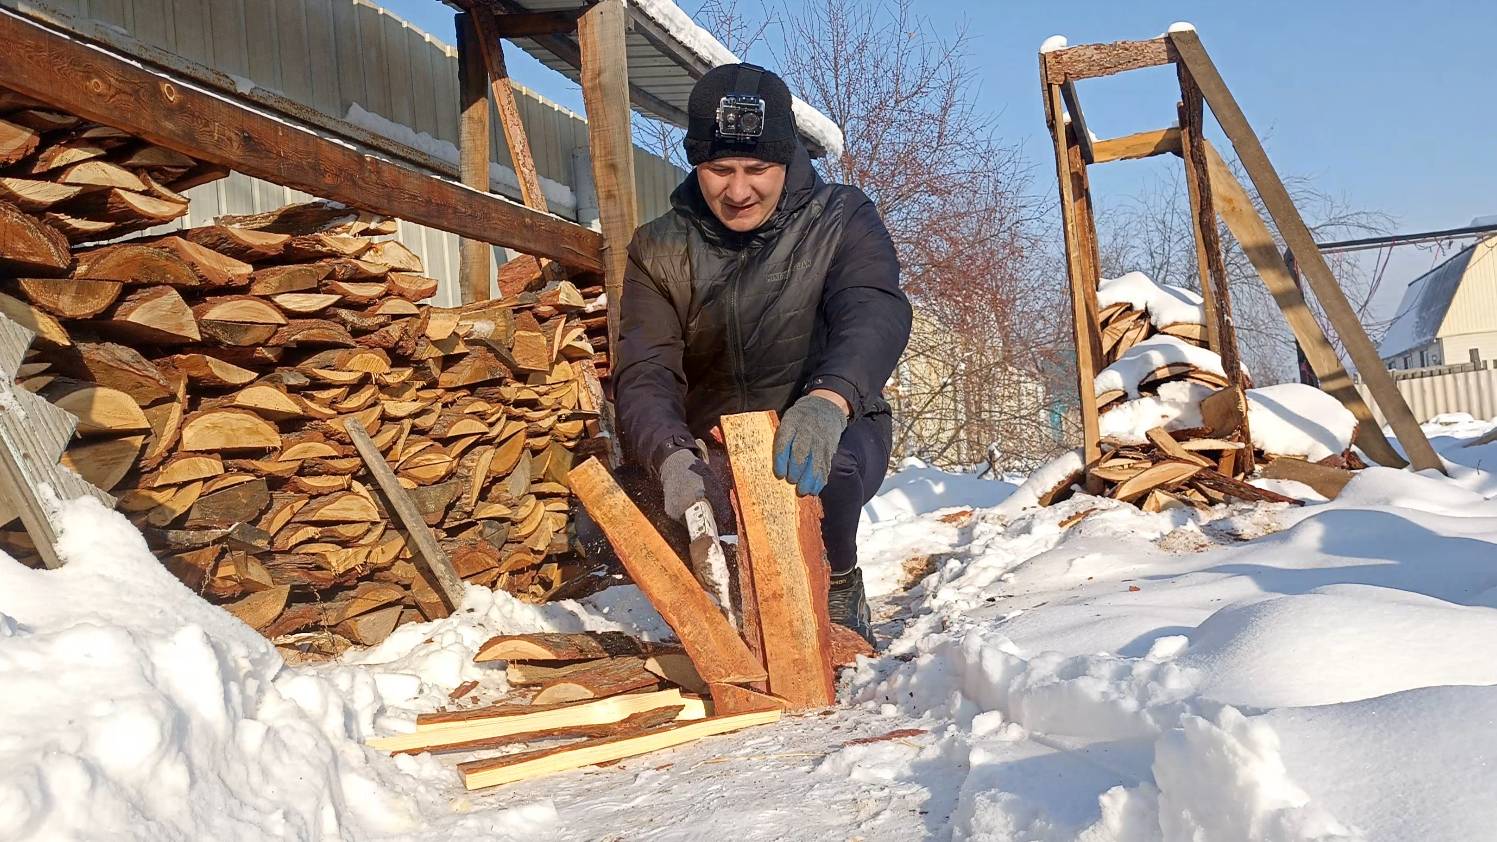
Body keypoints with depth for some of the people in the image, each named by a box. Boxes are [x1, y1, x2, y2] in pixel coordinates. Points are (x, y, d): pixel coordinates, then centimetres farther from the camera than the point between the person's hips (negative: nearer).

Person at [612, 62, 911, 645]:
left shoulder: (841, 220, -8)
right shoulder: (660, 250, -2)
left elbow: (875, 314, -27)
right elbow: (646, 372, -14)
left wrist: (828, 400, -50)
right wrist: (672, 454, -38)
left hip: (834, 430, -2)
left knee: (817, 471, -37)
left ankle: (838, 586, -3)